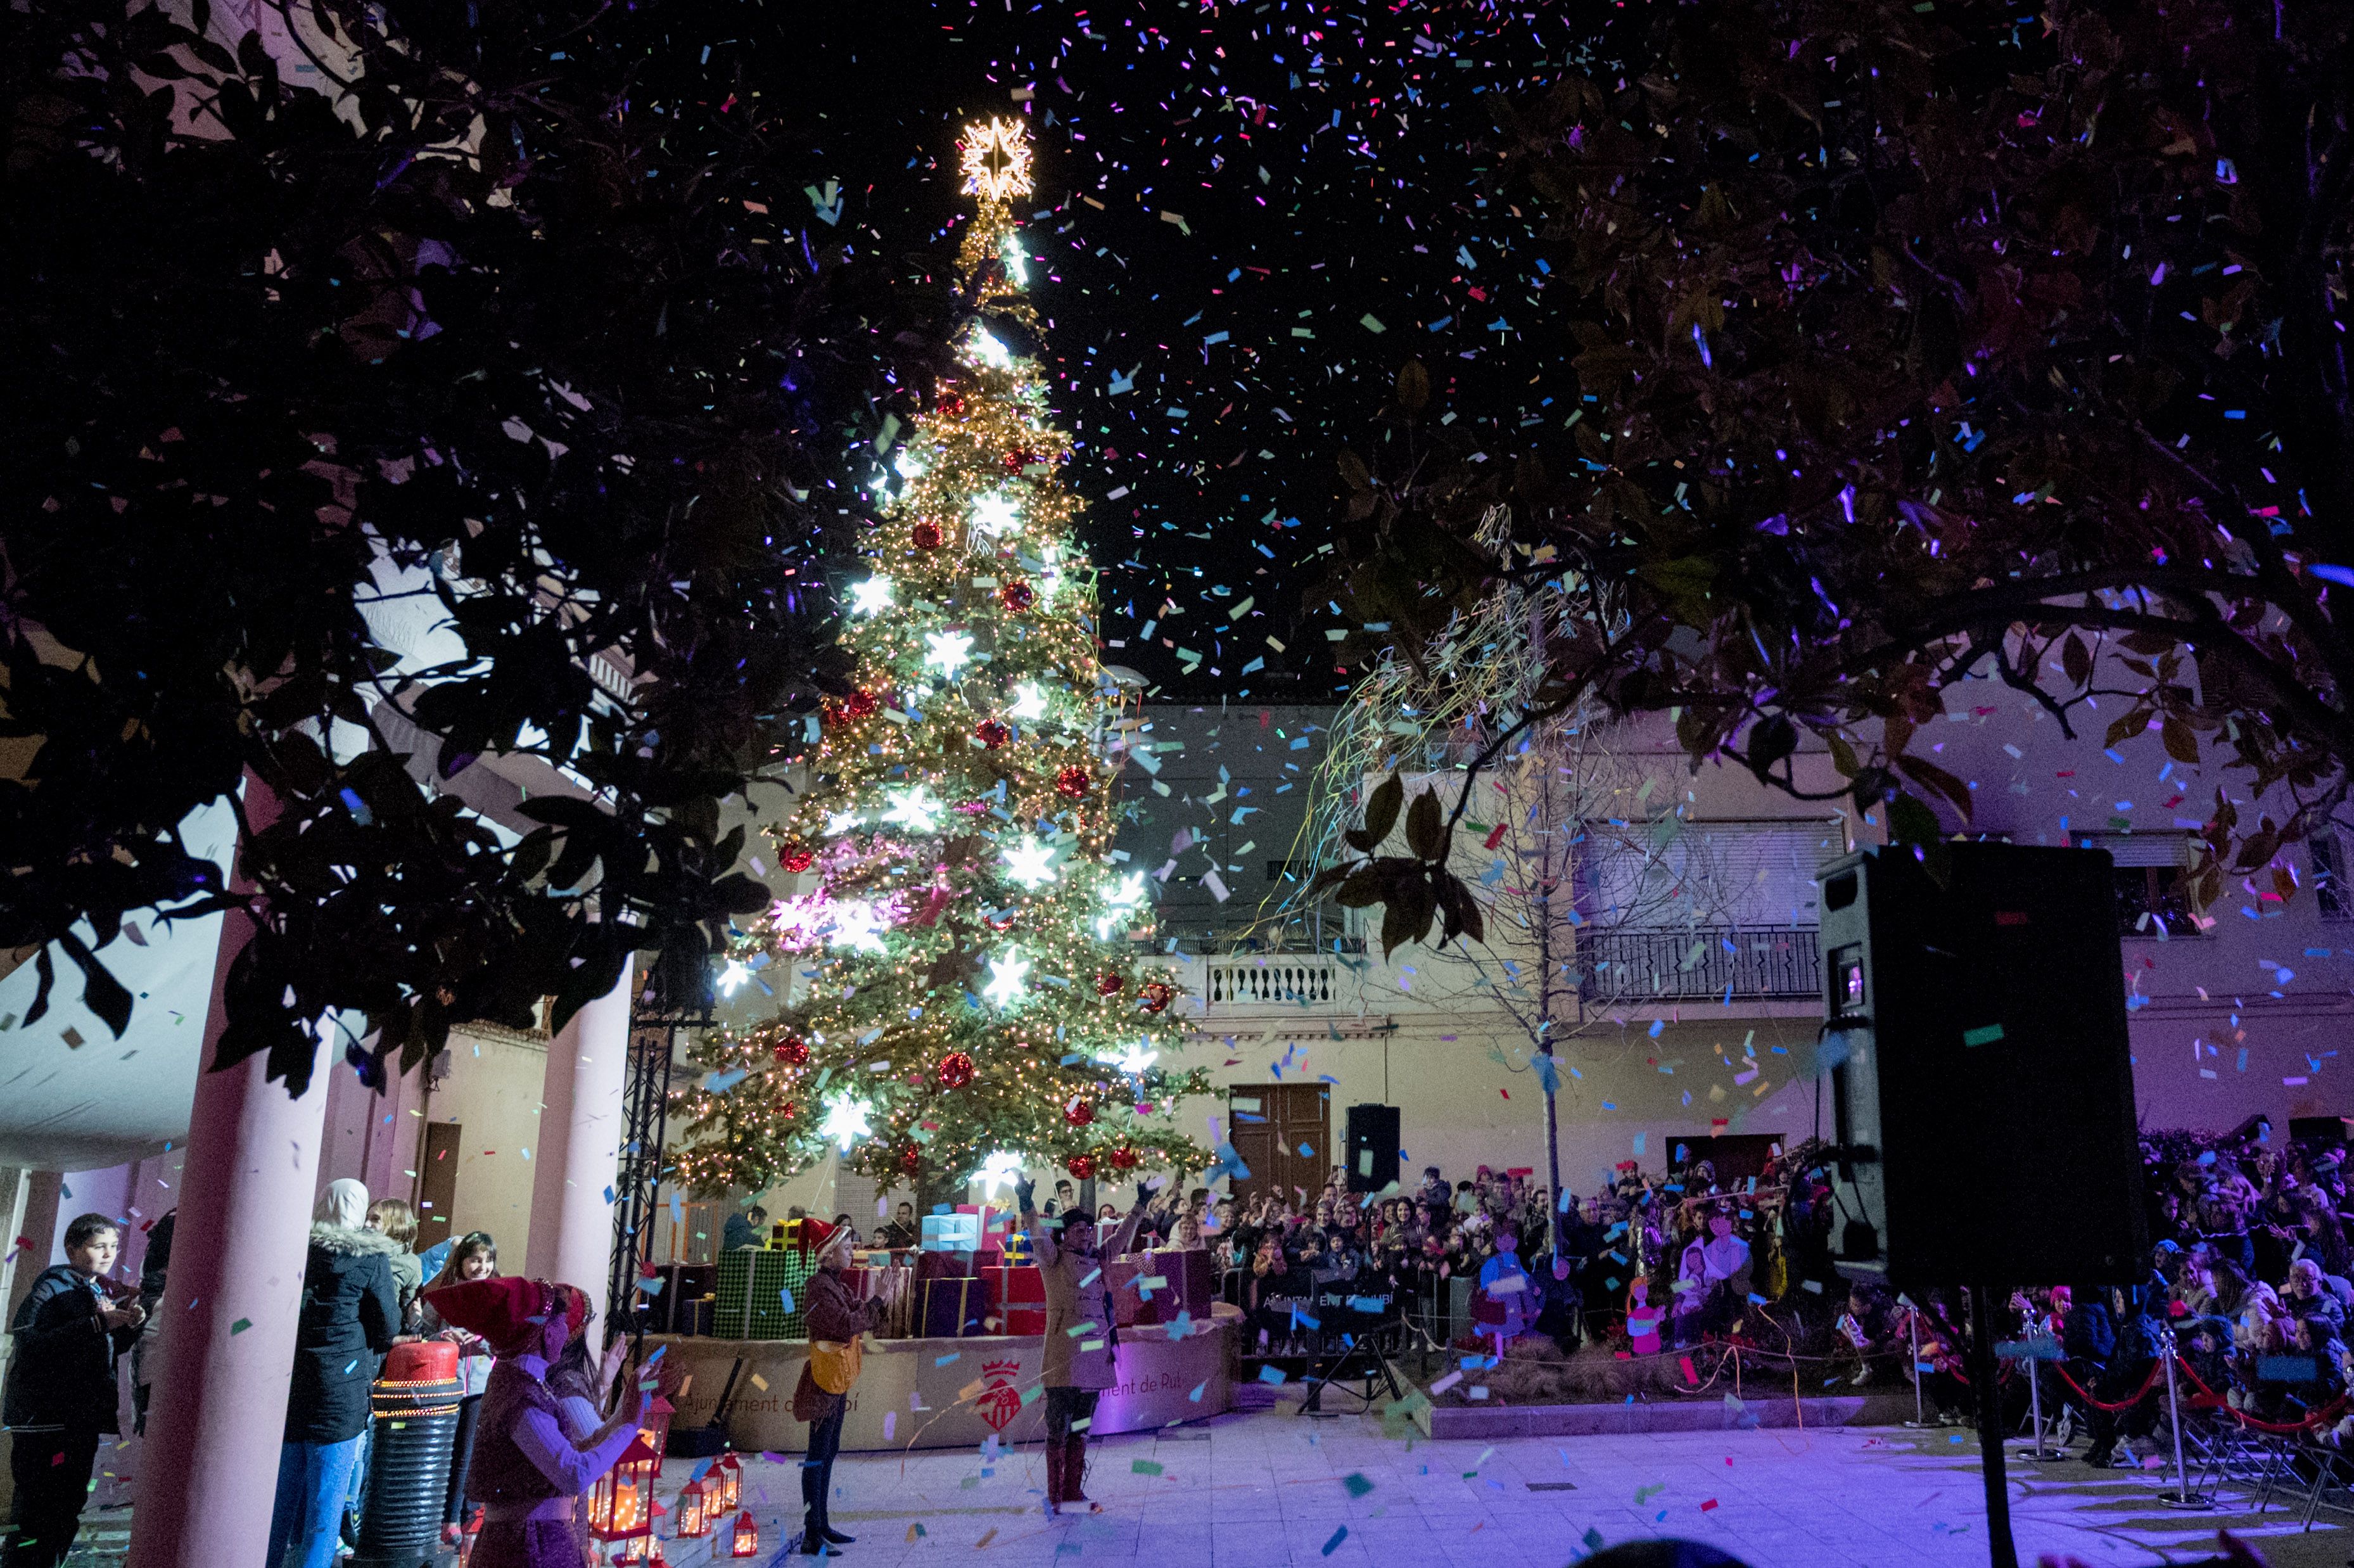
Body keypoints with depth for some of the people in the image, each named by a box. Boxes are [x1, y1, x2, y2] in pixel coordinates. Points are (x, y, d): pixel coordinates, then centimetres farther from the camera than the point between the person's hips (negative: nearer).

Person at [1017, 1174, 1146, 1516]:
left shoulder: (1096, 1260, 15)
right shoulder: (1054, 1257, -3)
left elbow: (1122, 1238, 27)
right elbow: (1038, 1236, -20)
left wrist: (1139, 1208, 28)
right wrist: (1027, 1207, -37)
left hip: (1095, 1358, 7)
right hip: (1064, 1358, -7)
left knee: (1081, 1429, 12)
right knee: (1059, 1429, -3)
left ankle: (1074, 1491, 20)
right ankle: (1054, 1496, 3)